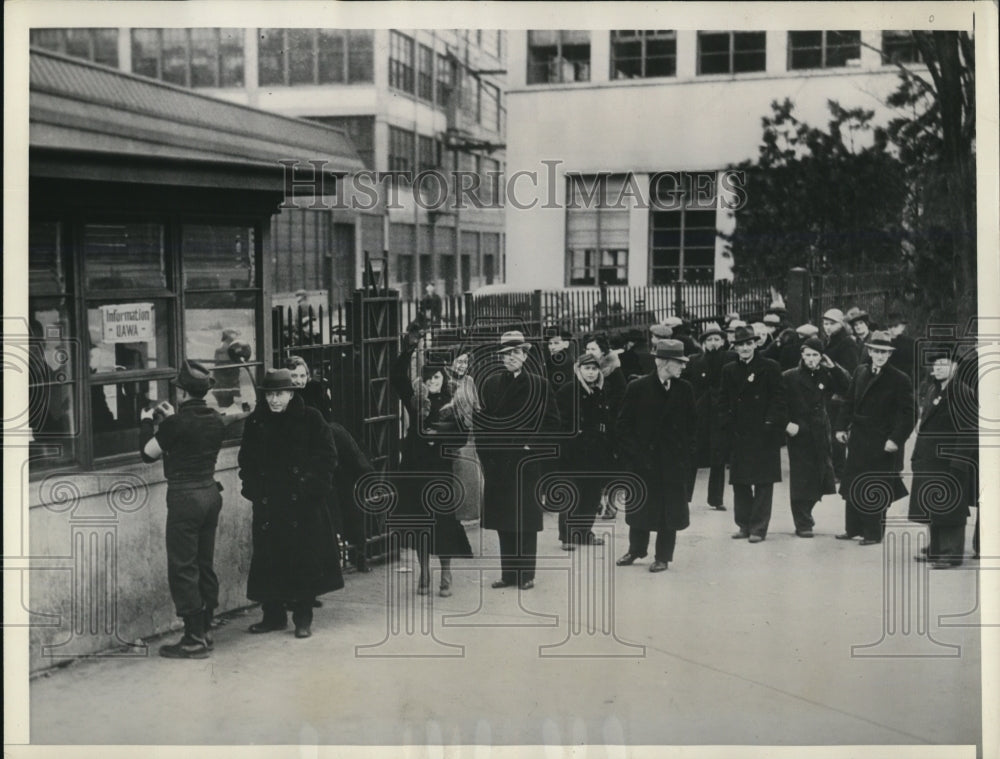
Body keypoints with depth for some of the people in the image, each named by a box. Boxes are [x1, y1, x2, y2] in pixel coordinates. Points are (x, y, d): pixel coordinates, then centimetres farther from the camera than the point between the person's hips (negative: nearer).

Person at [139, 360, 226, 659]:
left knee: (183, 569, -1)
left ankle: (194, 639, 0)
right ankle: (205, 629, 21)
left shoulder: (177, 423, -18)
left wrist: (147, 422, 10)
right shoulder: (216, 420, 3)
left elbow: (148, 452, -6)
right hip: (211, 492, 8)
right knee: (205, 565, 15)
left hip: (185, 497, -7)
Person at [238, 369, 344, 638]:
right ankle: (273, 616, 18)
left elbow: (327, 457, -1)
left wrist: (313, 488, -9)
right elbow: (246, 460, 14)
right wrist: (253, 489, 2)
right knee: (268, 560, 5)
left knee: (304, 560, 1)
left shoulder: (310, 419, -2)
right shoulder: (256, 422, 7)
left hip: (303, 504, -3)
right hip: (268, 504, 3)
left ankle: (303, 619, 11)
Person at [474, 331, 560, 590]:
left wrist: (531, 443, -9)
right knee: (503, 520, 6)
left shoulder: (538, 386, 0)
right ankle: (508, 573, 14)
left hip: (525, 460, -3)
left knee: (526, 520, 0)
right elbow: (479, 421, 11)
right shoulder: (491, 384, 9)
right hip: (496, 461, 3)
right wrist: (485, 448, 1)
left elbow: (552, 422, 0)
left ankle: (526, 574, 6)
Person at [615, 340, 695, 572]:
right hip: (643, 460, -1)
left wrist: (686, 456, 0)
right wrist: (632, 455, -8)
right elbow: (623, 426, -2)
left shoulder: (684, 390, 3)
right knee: (640, 507, 9)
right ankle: (636, 550, 27)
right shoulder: (637, 388, -4)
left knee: (670, 509, 3)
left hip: (674, 462, 1)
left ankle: (663, 556, 15)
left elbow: (691, 426, 8)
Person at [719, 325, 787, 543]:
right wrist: (727, 423, -1)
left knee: (763, 482, -2)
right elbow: (724, 402, 12)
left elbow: (778, 399, -3)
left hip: (763, 435, -4)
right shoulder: (729, 371, 10)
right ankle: (744, 524, 19)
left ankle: (758, 528, 2)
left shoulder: (770, 368, -1)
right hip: (739, 434, 4)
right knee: (739, 482, 8)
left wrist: (771, 423, -12)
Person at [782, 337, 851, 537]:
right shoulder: (790, 377, -3)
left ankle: (805, 515, 27)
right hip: (799, 434, -4)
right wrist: (786, 423, -15)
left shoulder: (826, 376, 9)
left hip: (820, 434, 4)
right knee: (801, 479, -2)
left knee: (818, 478, 7)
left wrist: (833, 367, -6)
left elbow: (848, 386, 0)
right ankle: (803, 524, 5)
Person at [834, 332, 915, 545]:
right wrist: (841, 427, 5)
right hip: (858, 438, 6)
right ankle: (853, 528, 24)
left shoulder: (899, 380, -10)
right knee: (852, 485, 12)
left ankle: (873, 533, 10)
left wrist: (896, 439, -17)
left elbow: (907, 414, -11)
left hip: (881, 443, -6)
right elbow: (849, 402, 13)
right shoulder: (860, 372, 6)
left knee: (875, 490, 0)